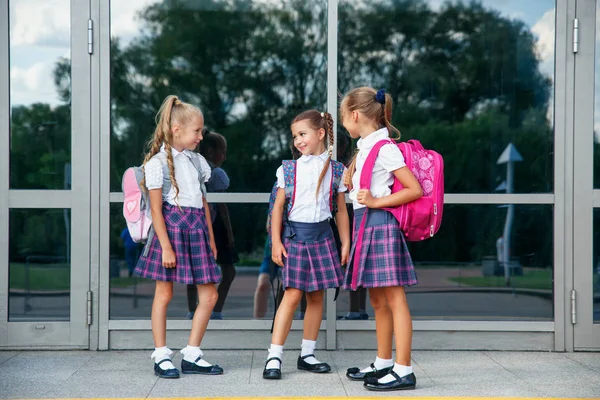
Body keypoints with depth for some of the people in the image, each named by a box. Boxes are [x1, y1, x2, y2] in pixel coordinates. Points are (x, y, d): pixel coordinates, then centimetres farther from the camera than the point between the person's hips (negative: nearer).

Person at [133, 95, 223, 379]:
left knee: (209, 296, 3)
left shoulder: (195, 160, 14)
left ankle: (191, 355, 12)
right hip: (171, 228, -7)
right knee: (164, 293, 1)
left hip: (196, 230, 7)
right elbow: (156, 209, -11)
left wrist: (210, 238, 15)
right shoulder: (158, 163, -7)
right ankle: (161, 356, 11)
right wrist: (166, 247, -16)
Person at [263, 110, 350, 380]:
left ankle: (307, 355, 17)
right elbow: (278, 207, 2)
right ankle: (274, 357, -6)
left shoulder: (336, 170, 4)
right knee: (293, 295, -9)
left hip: (322, 236, 2)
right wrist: (276, 242, -5)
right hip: (295, 235, -2)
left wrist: (346, 243, 5)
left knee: (316, 296, 7)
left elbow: (341, 210, 8)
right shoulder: (288, 169, 2)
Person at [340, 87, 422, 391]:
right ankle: (383, 364, 24)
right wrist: (351, 173, 13)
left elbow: (415, 190, -17)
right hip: (365, 224, 10)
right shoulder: (364, 147, 14)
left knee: (394, 298, -8)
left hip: (380, 224, -10)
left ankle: (404, 371, -7)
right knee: (377, 300, 15)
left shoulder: (385, 148, -13)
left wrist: (376, 202, -18)